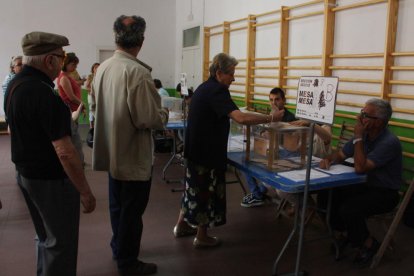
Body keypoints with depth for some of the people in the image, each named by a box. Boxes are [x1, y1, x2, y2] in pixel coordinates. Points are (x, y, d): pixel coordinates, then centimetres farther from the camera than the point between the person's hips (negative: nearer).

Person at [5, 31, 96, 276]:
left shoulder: (15, 84, 5)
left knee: (46, 238, 24)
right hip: (51, 180, -10)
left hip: (26, 173, 10)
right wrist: (85, 191, -21)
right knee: (61, 244, 6)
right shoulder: (44, 94, -26)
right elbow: (65, 152, -28)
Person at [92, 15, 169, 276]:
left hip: (113, 151, 8)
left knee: (118, 204, 24)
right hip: (133, 154, -8)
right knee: (131, 210, 8)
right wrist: (164, 114, -4)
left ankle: (119, 247, 44)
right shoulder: (138, 72, -24)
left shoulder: (103, 67, 1)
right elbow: (148, 118, -26)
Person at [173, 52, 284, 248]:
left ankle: (181, 225, 33)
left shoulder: (204, 87, 11)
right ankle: (202, 237, 18)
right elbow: (240, 118, -32)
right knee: (206, 191, 3)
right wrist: (271, 118, -24)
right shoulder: (217, 91, -20)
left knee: (195, 187, 20)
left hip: (197, 148, 10)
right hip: (207, 151, -10)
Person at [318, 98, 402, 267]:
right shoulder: (365, 135, 2)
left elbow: (360, 167, -30)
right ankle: (346, 233, 13)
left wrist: (358, 138, -25)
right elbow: (340, 155, 9)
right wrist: (329, 159, -13)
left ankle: (369, 244, 0)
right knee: (326, 197, -10)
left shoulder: (389, 142, -23)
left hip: (385, 193, -7)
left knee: (348, 209, -31)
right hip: (365, 185, 8)